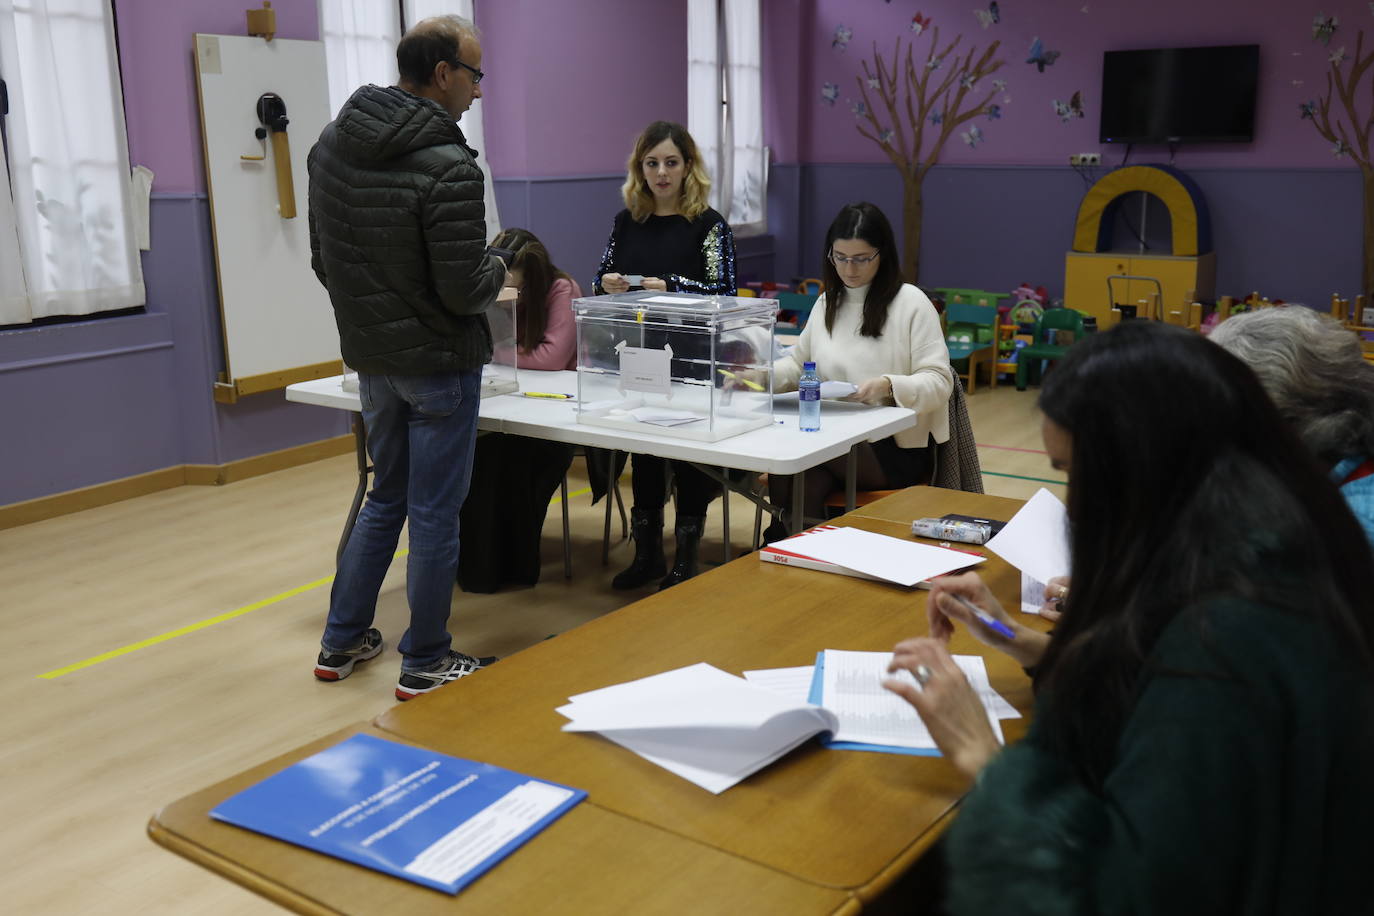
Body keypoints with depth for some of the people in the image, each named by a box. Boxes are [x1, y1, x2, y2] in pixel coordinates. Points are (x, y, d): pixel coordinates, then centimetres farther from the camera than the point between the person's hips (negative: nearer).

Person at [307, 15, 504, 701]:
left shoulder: (331, 143, 2)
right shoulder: (448, 169, -22)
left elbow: (321, 259, 9)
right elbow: (465, 290, -21)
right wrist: (498, 270, 0)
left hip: (369, 357, 7)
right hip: (439, 362, -7)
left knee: (386, 496, 22)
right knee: (434, 514, 5)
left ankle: (342, 641, 30)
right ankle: (424, 665, 18)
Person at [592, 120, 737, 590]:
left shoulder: (709, 225, -4)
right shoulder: (627, 221, 9)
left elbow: (724, 291, -10)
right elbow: (601, 279, 14)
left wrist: (668, 286, -23)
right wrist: (607, 284, -10)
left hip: (689, 362, -4)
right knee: (643, 448, 11)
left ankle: (686, 555, 15)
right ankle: (647, 550, 23)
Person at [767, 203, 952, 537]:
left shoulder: (911, 303, -3)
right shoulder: (826, 303, 16)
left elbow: (939, 383, -7)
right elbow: (798, 362, 24)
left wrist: (889, 385, -27)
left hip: (897, 447, -4)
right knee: (806, 482, -32)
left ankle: (785, 534, -11)